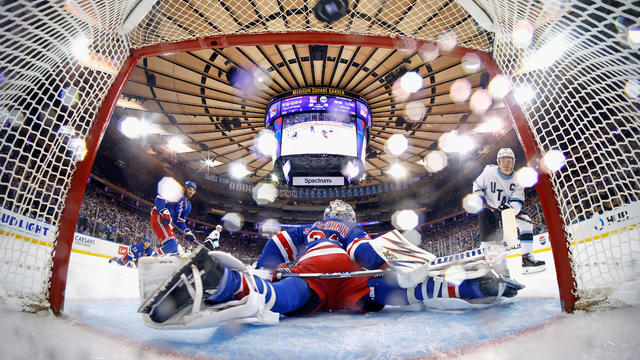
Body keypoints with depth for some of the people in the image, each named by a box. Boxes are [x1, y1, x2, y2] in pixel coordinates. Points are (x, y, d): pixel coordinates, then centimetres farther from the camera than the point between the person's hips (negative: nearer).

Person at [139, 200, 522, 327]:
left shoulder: (306, 230, 43)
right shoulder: (354, 231, 40)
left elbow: (279, 242, 28)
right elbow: (363, 250, 21)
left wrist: (262, 270, 32)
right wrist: (388, 268, 26)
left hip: (309, 271, 0)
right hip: (349, 275, 0)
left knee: (276, 297, -28)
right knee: (402, 288, 3)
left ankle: (222, 280, -57)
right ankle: (472, 289, -11)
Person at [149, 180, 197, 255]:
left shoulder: (188, 205, 20)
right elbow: (159, 199, -13)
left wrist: (187, 232, 5)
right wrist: (164, 212, -28)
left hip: (168, 223, 9)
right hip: (159, 217, -9)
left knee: (173, 246, 6)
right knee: (171, 244, -24)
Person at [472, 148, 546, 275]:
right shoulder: (489, 171, -12)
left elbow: (518, 201, -14)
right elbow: (477, 185, 4)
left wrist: (511, 207, -36)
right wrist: (479, 196, -15)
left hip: (508, 208, 3)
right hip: (487, 208, -3)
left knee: (525, 222, -17)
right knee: (488, 236, -14)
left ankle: (527, 258, -13)